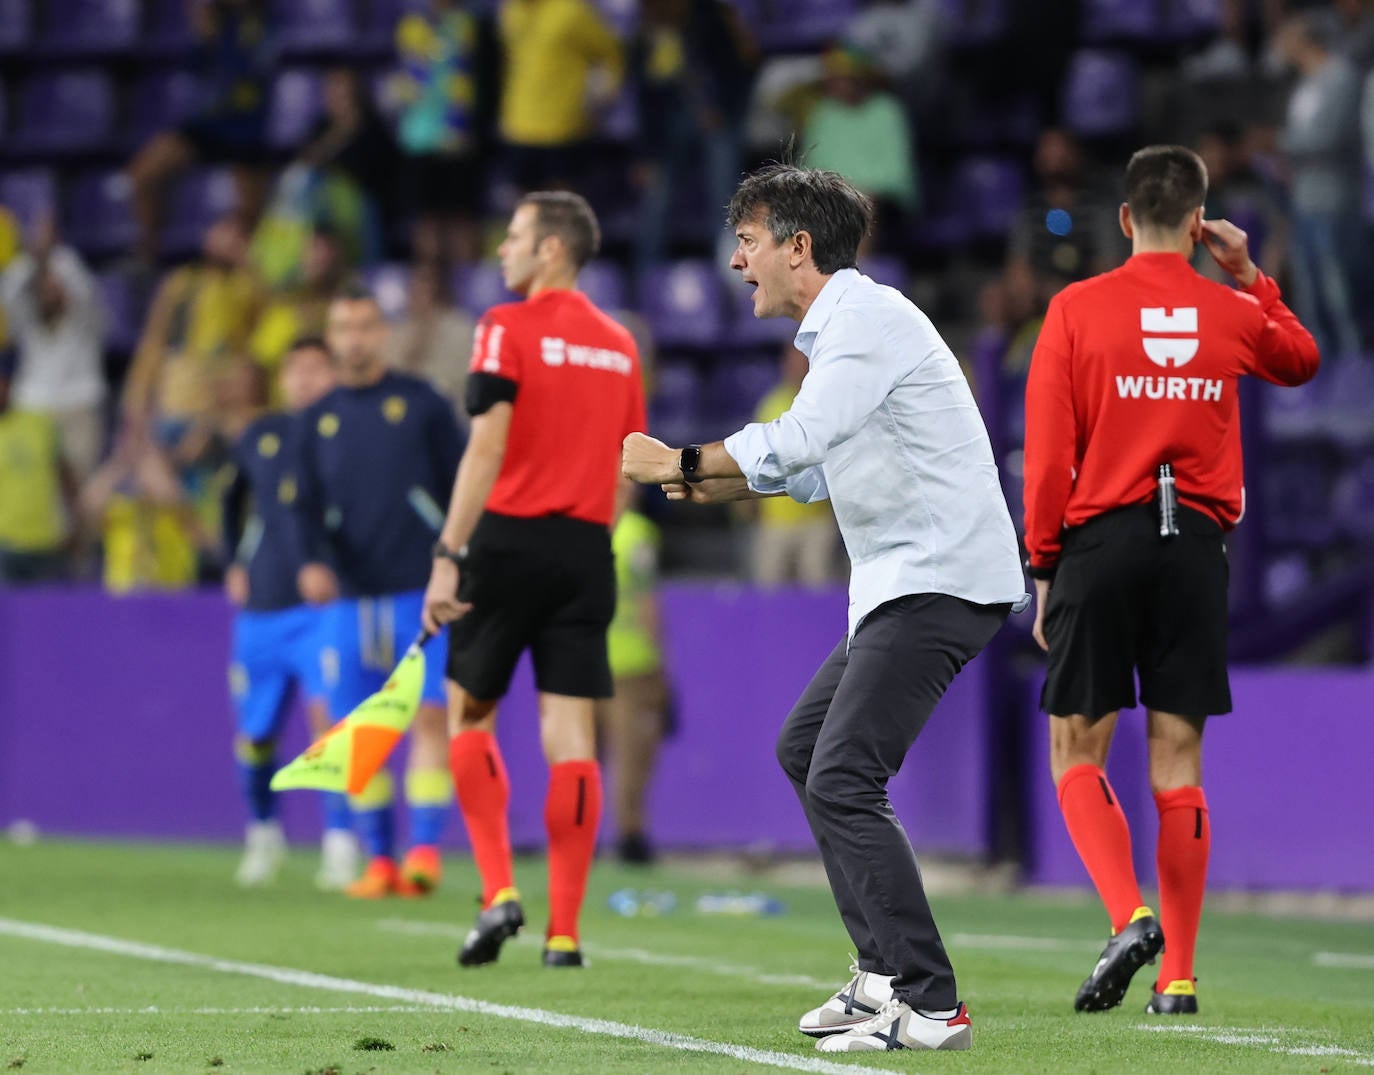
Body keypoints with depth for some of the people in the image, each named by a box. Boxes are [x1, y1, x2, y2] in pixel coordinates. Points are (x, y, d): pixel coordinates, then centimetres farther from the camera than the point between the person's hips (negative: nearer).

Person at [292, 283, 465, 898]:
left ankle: (424, 850, -12)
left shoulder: (421, 404, 5)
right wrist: (313, 562, -13)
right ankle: (378, 859, 7)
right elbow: (308, 506, 6)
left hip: (422, 591, -3)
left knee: (428, 714, -12)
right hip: (349, 595, 3)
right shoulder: (317, 421, 13)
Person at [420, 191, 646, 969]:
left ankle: (499, 890, -3)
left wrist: (448, 556, -16)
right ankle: (565, 931, -1)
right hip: (587, 554, 4)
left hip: (511, 538, -4)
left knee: (470, 715, 11)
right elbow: (625, 468, 14)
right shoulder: (619, 345, 12)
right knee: (572, 740, 2)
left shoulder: (509, 328, -6)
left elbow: (487, 451, -15)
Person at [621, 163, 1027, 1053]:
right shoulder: (839, 327, 18)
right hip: (904, 583, 11)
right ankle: (886, 971, 19)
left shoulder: (867, 319, -14)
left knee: (842, 780, -16)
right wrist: (721, 483, 9)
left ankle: (929, 1006, -16)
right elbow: (818, 466, 24)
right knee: (804, 750, 17)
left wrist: (679, 462, -15)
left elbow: (799, 439, -25)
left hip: (940, 580, -11)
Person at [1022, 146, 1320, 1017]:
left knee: (1077, 754, 6)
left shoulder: (1077, 309, -2)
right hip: (1196, 546, 2)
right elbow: (1303, 361, 29)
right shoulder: (1233, 315, 5)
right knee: (1178, 763, 6)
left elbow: (1047, 455, -4)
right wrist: (1250, 278, 27)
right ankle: (1178, 976, 4)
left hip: (1101, 542, -2)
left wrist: (1044, 568, 2)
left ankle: (1131, 916, -17)